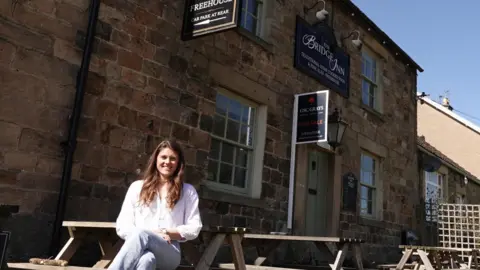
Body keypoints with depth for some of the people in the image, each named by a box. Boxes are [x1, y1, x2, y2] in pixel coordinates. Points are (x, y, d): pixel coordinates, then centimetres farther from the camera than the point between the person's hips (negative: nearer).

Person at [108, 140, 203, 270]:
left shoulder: (188, 191, 17)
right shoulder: (137, 187, 18)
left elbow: (194, 228, 10)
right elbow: (122, 226, 11)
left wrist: (167, 233, -7)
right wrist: (153, 233, -7)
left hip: (170, 252, -1)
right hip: (138, 248, 1)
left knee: (141, 235, -37)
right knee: (146, 259, -40)